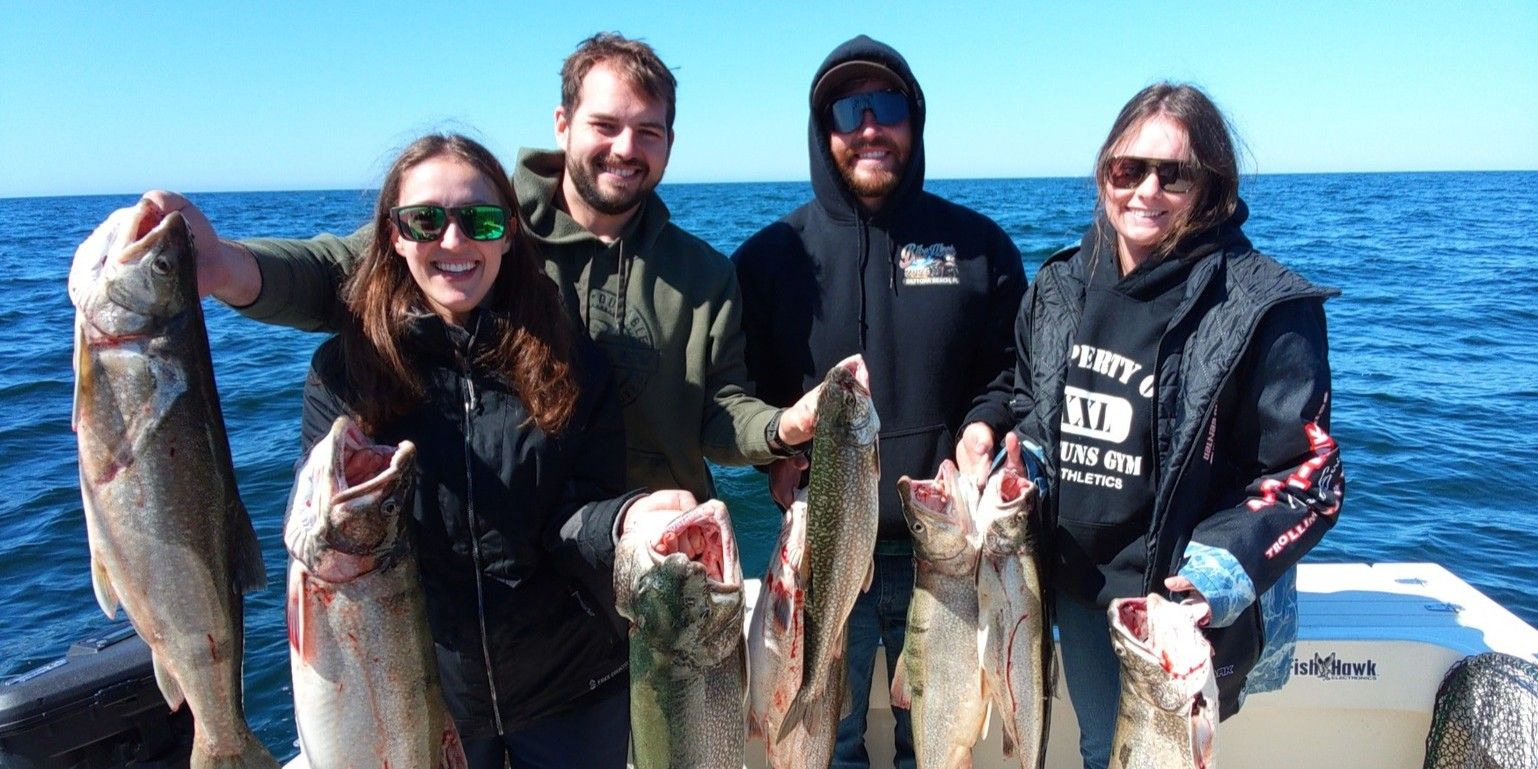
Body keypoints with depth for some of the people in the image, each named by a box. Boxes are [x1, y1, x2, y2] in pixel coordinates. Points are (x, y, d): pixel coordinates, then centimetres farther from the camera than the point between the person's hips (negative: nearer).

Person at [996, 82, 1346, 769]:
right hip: (1079, 592, 5)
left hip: (1190, 603, -5)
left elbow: (1308, 473, -15)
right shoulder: (1058, 287, 0)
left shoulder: (1263, 308, -16)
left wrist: (1235, 562, -29)